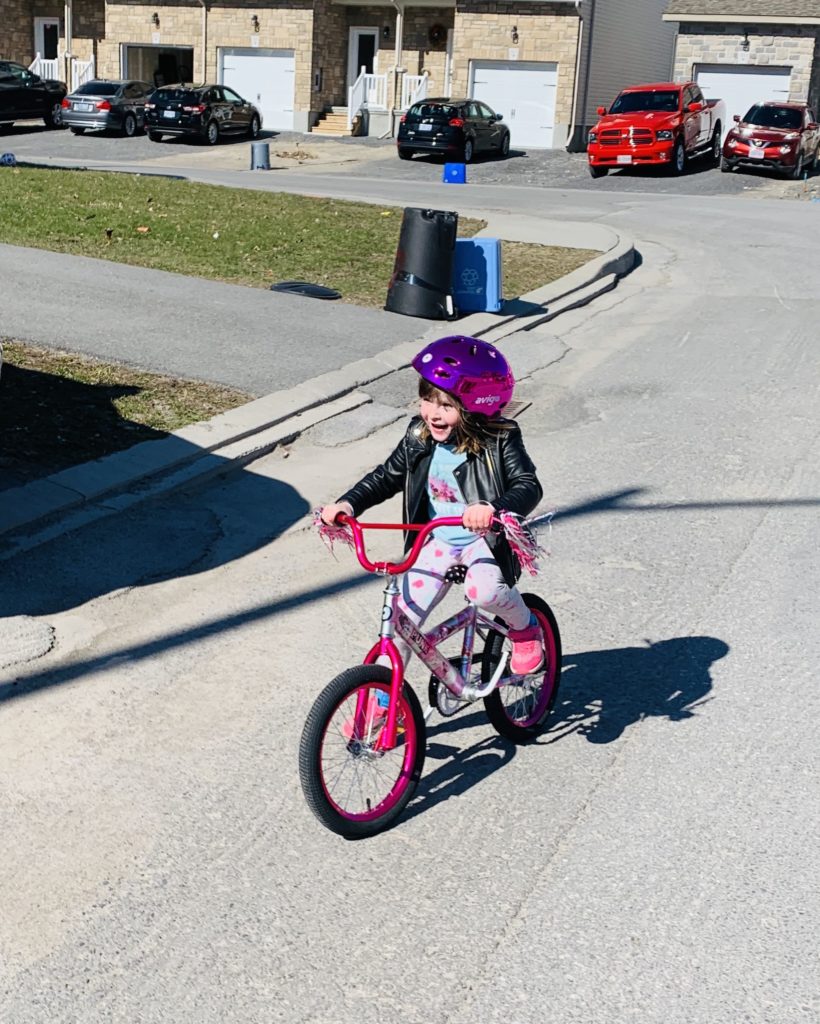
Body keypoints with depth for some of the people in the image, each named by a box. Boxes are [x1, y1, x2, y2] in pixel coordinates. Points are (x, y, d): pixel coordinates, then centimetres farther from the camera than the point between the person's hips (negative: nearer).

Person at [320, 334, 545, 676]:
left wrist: (492, 508, -49)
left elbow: (529, 486, -28)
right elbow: (386, 477, 6)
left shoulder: (499, 442, -18)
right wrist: (348, 503, -10)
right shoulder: (419, 439, -5)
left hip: (485, 539, -4)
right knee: (403, 616, -6)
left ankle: (525, 627, 1)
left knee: (482, 590, -33)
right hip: (437, 541, 4)